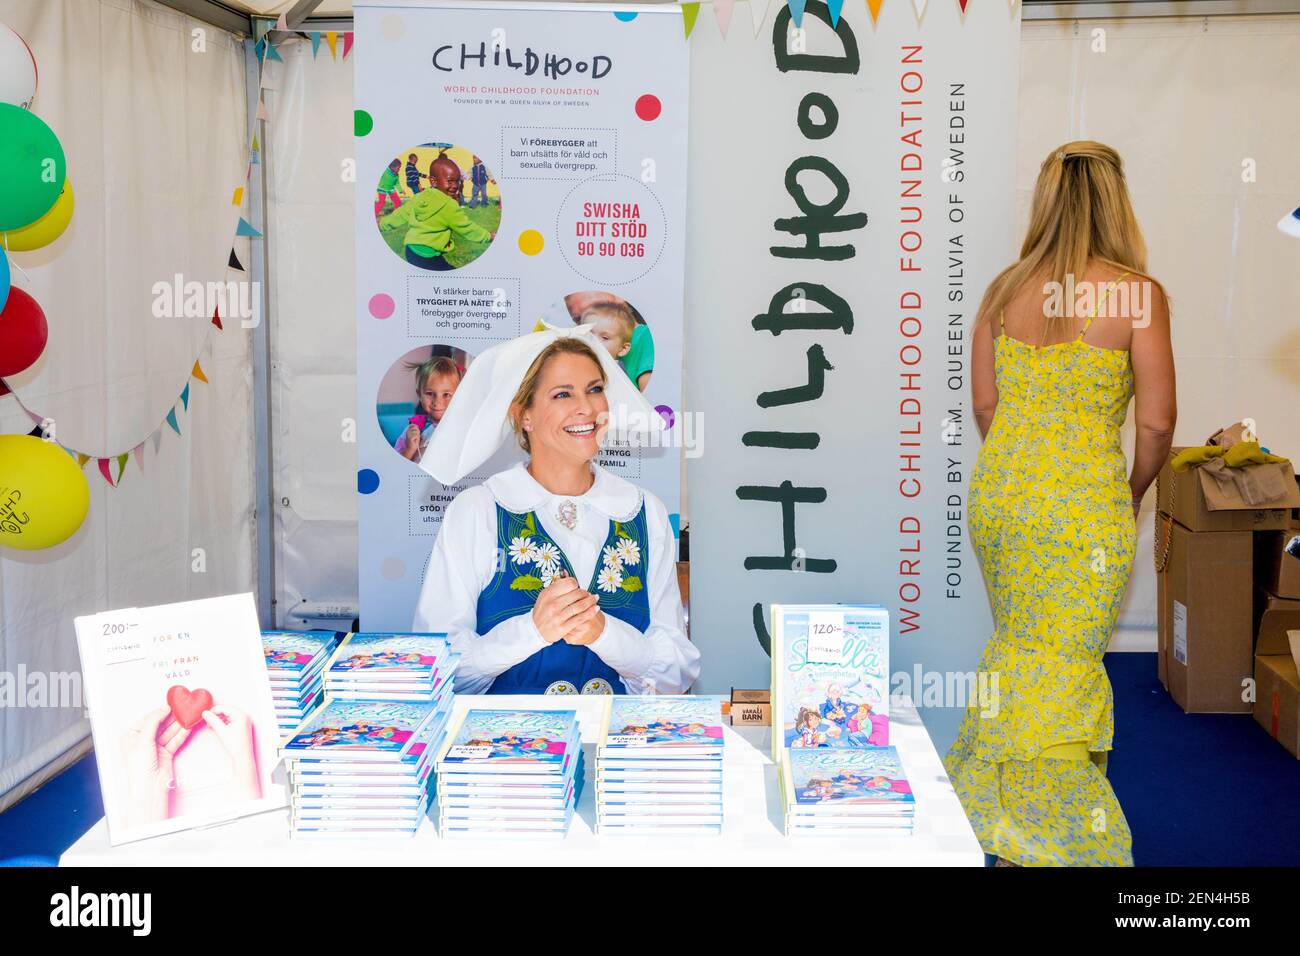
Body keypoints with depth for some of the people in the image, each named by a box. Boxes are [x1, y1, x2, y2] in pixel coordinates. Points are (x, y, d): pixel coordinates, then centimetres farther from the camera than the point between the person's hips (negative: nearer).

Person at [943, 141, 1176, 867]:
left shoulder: (1004, 289, 2)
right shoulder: (1139, 295, -9)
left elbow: (985, 404, 6)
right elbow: (1157, 422, -8)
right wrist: (1134, 494, 8)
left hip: (997, 489, 5)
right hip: (1085, 502, -5)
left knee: (1016, 644, 22)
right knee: (1064, 668, 6)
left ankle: (992, 797, 36)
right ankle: (1033, 839, 13)